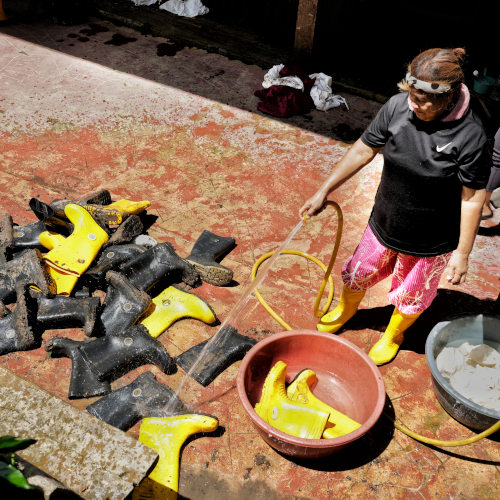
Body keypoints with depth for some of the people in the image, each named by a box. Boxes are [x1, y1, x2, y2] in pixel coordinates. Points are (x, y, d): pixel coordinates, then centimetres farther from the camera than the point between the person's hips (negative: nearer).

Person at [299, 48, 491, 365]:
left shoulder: (470, 136, -27)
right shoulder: (398, 106, -17)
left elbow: (472, 199, -19)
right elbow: (363, 151, -6)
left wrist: (462, 253, -14)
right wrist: (324, 191, -2)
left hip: (431, 241, -3)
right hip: (385, 222, 3)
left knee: (411, 295, 21)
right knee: (361, 272, 25)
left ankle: (394, 335, 53)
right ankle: (345, 310, 58)